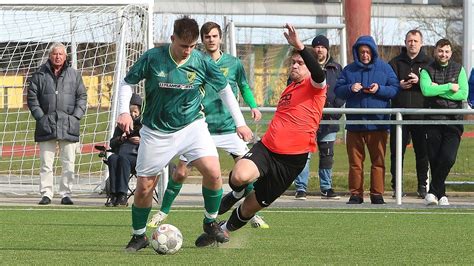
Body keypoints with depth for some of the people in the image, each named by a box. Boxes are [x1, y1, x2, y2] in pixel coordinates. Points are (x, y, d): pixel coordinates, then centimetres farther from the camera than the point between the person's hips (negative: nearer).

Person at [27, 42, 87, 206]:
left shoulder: (74, 75, 10)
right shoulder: (39, 75, 7)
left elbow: (82, 97, 11)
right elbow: (32, 98, 6)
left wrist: (75, 116, -1)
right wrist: (40, 117, -4)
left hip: (69, 126, 1)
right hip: (46, 126, -1)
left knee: (69, 164, 0)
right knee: (46, 163, -1)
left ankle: (66, 194, 5)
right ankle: (46, 194, 3)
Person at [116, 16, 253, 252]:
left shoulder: (201, 62, -9)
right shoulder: (152, 58, -13)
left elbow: (224, 89, 5)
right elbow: (127, 83, -1)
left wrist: (240, 122, 4)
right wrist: (124, 112, -16)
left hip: (191, 125, 1)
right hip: (156, 131, -1)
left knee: (213, 171, -19)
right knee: (144, 187, 2)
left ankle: (210, 223, 4)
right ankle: (139, 236, 24)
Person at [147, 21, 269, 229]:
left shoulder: (233, 63, 3)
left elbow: (244, 87, 16)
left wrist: (253, 106, 0)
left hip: (229, 128, 1)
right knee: (180, 173, -2)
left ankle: (253, 215, 4)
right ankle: (162, 213, 16)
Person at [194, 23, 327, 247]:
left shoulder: (314, 87, -3)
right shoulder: (289, 89, 20)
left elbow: (318, 74, -28)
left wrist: (300, 47, -40)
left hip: (292, 159, -4)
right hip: (266, 147, 5)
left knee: (252, 206, 6)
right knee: (240, 176, -30)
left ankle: (223, 230, 32)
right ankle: (236, 193, 6)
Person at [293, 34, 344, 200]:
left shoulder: (336, 69, 12)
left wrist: (336, 108, -5)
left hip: (329, 120, 3)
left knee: (327, 156, 8)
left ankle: (326, 188, 15)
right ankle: (301, 189, -6)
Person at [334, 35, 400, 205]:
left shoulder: (384, 68, 6)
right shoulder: (349, 70, 9)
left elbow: (395, 89, 1)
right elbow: (338, 90, 6)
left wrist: (379, 89, -15)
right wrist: (350, 88, -13)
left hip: (378, 123, -1)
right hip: (354, 123, 1)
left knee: (378, 160, 0)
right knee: (355, 161, 3)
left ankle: (377, 194, 5)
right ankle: (355, 194, 9)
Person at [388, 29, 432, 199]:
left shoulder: (428, 63, 10)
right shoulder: (395, 63, 13)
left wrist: (419, 81, -15)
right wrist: (399, 86, -11)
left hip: (420, 115, -1)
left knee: (422, 152, 0)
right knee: (397, 152, -1)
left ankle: (423, 186, 8)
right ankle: (396, 186, 6)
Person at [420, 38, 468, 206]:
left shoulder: (459, 70, 10)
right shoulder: (427, 71, 6)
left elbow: (463, 94, -4)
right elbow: (426, 90, -14)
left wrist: (438, 90, -8)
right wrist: (449, 87, -13)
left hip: (453, 121, 0)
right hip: (433, 121, 0)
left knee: (448, 158, -13)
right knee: (434, 160, 0)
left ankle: (433, 191, -1)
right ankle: (440, 194, 11)